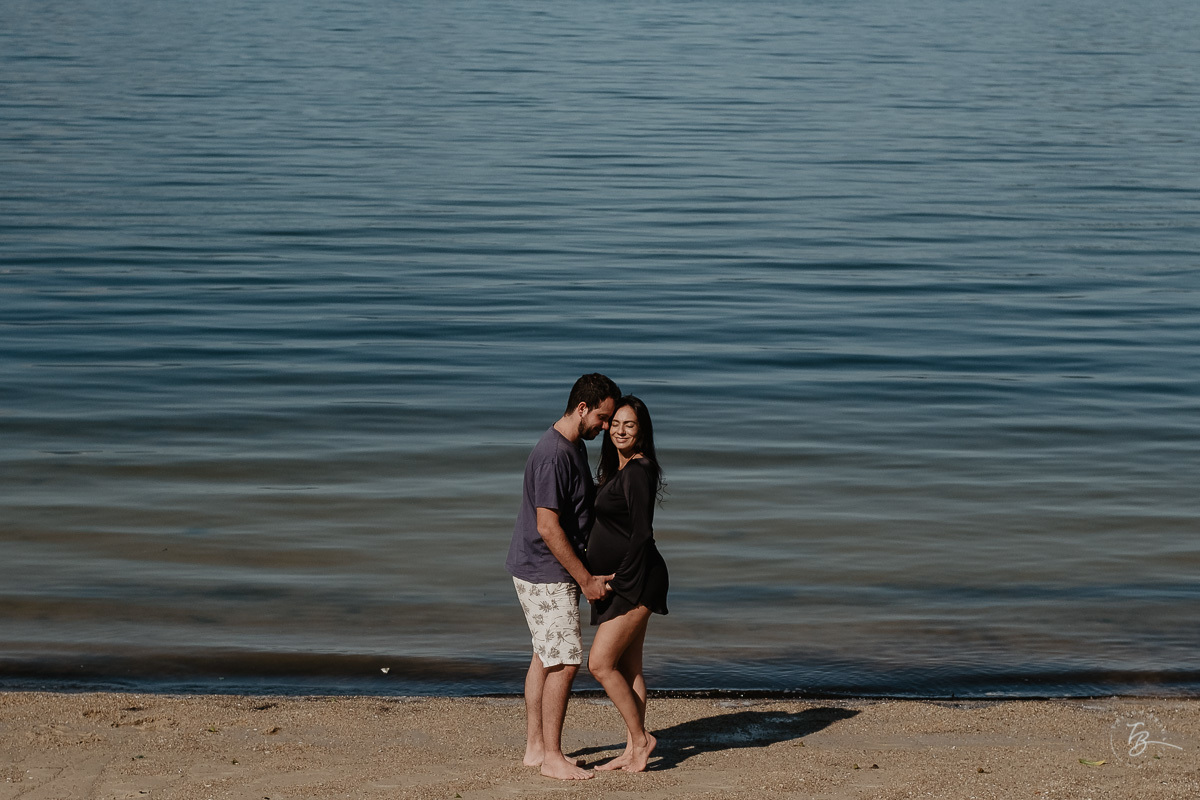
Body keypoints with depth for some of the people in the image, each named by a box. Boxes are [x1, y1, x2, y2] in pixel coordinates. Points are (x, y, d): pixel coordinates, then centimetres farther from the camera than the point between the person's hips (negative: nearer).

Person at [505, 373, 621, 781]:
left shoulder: (576, 446, 10)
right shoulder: (552, 455, -23)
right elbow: (547, 526, -24)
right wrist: (585, 579, -20)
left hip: (548, 571, 10)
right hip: (545, 571, -10)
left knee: (546, 655, 14)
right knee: (564, 660, -8)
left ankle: (535, 746, 22)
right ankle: (551, 756, 0)